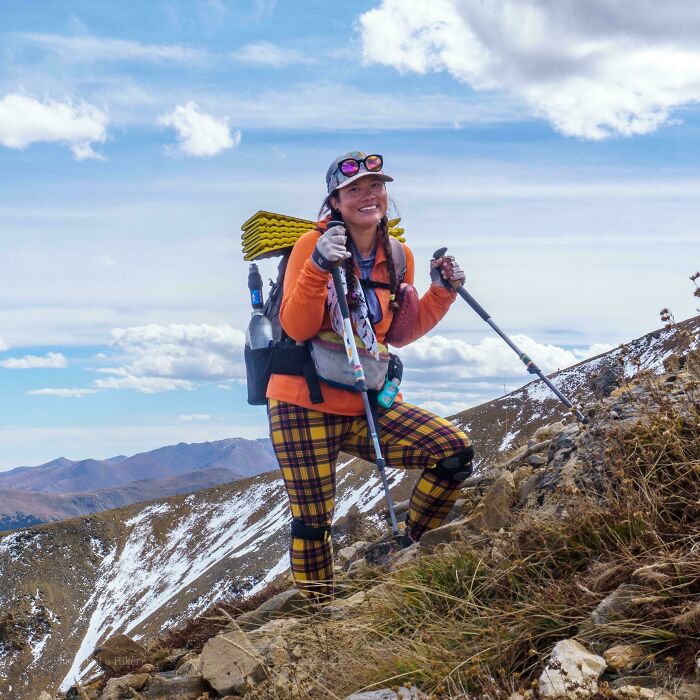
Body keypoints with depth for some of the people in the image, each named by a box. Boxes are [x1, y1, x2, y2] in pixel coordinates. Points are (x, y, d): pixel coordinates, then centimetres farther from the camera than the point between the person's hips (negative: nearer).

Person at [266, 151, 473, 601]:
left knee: (455, 451, -9)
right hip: (305, 406, -5)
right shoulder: (313, 244, -10)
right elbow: (295, 329, -19)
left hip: (365, 406, 5)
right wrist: (319, 266, -31)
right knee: (313, 521, 0)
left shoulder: (399, 256, 6)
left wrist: (442, 292, 3)